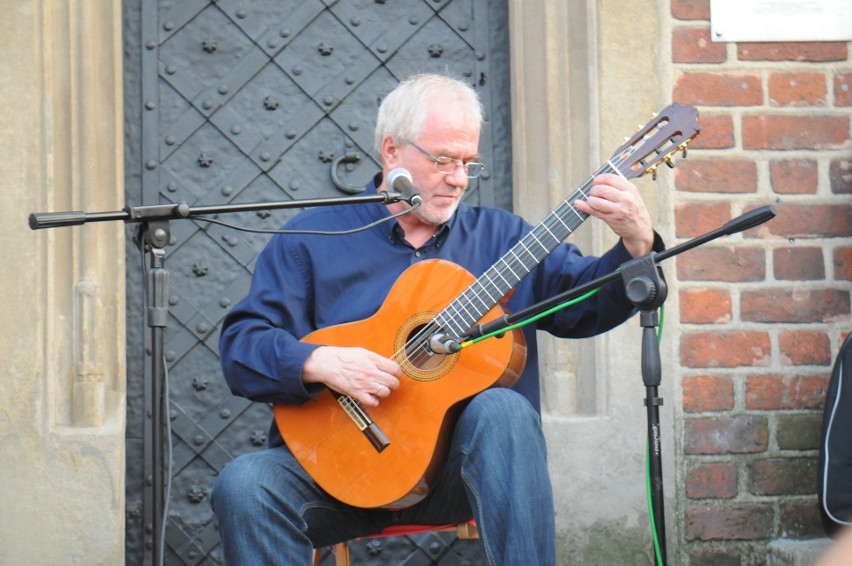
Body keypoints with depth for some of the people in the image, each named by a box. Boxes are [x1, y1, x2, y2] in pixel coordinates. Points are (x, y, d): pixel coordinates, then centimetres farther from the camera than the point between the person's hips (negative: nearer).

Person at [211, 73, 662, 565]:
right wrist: (320, 363, -18)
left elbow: (590, 303, 4)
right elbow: (241, 345, 1)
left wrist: (637, 243, -15)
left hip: (459, 465, 1)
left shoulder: (499, 235, 15)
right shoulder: (313, 236, 8)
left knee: (502, 409, -32)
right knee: (244, 487, -28)